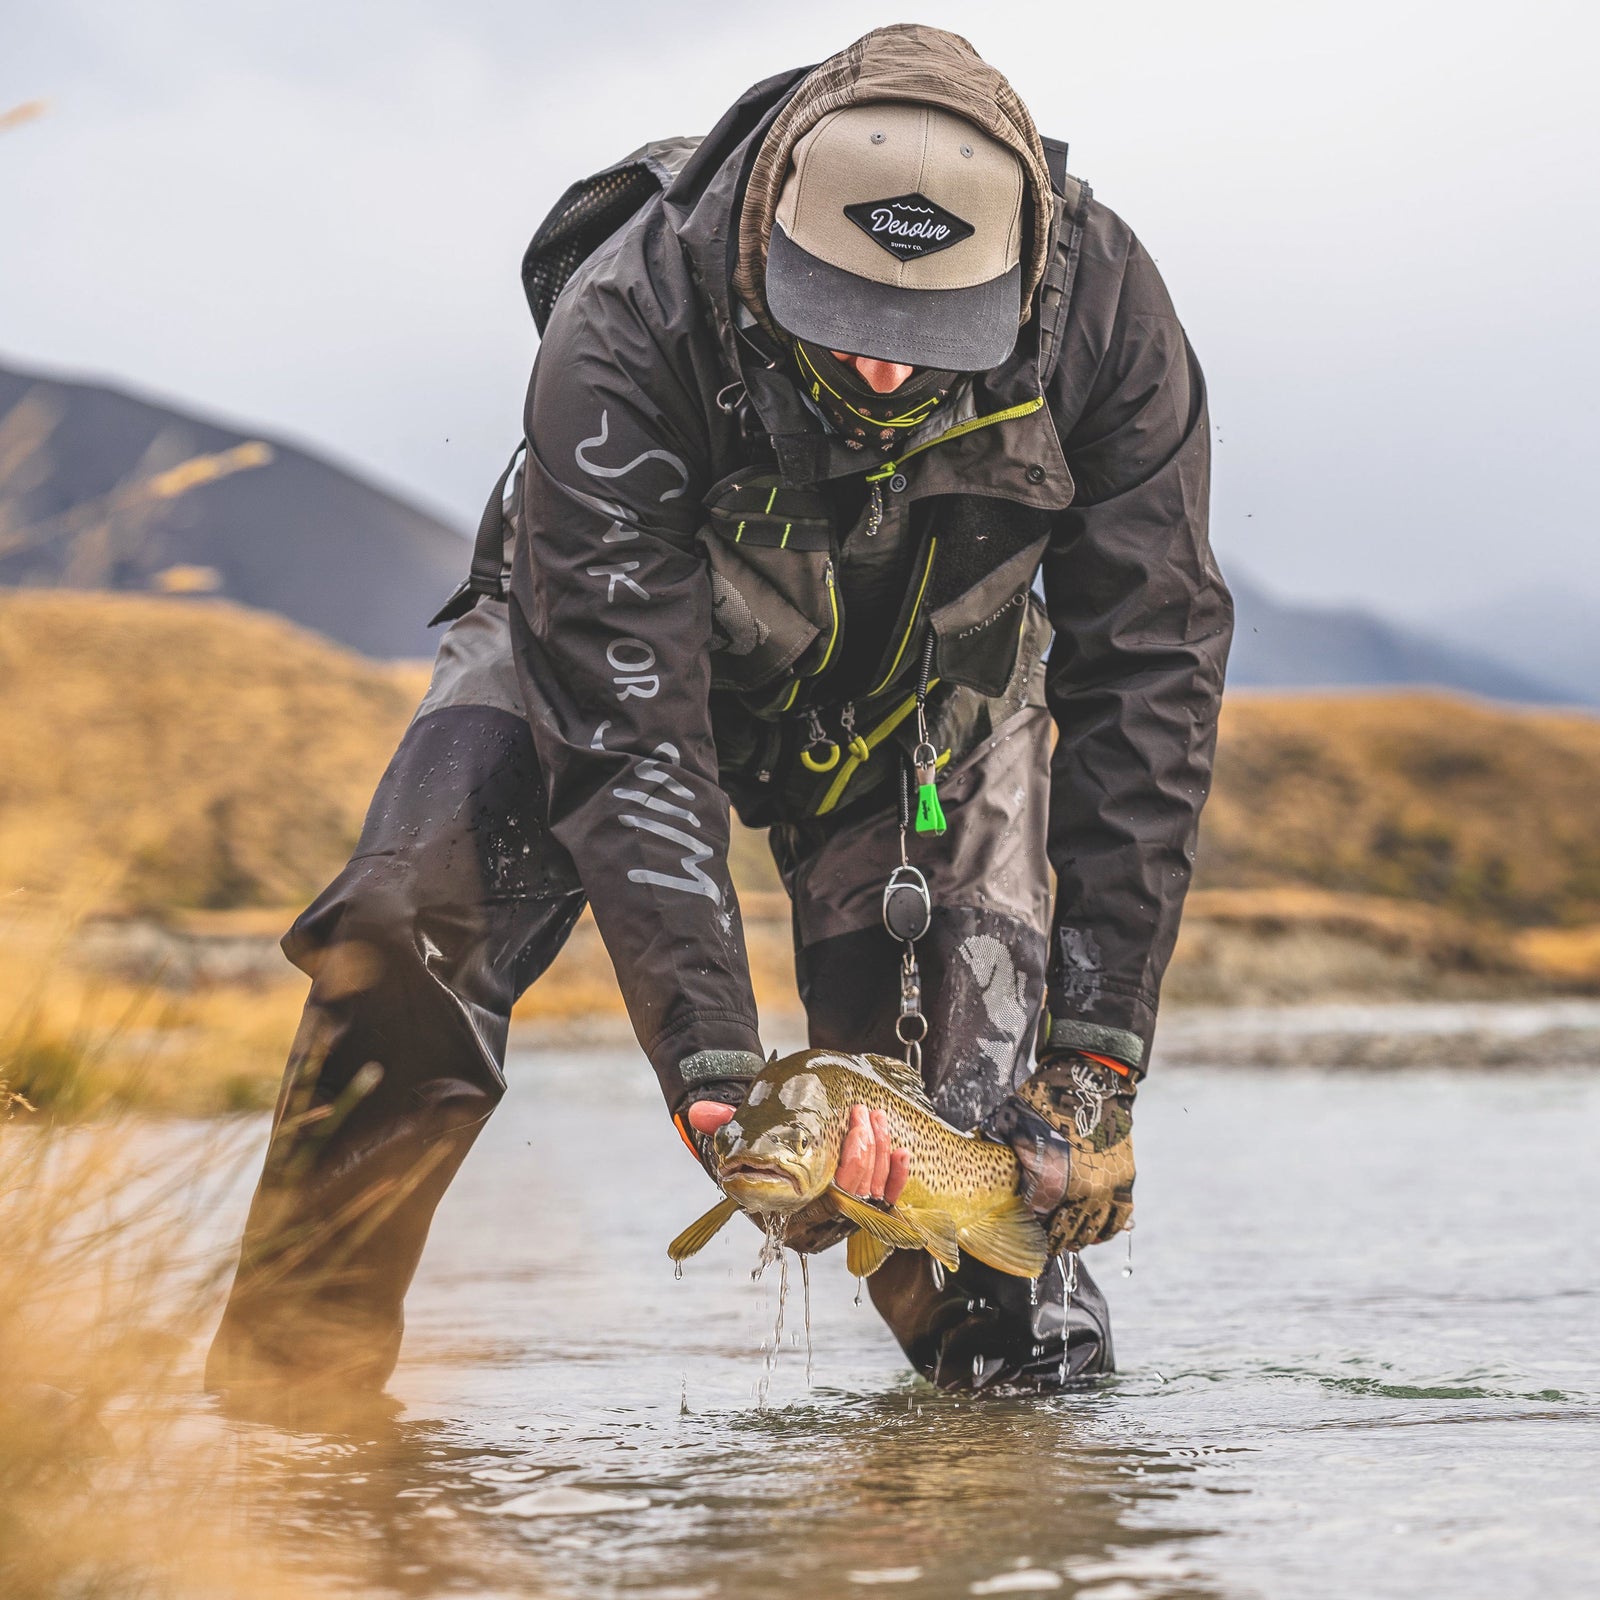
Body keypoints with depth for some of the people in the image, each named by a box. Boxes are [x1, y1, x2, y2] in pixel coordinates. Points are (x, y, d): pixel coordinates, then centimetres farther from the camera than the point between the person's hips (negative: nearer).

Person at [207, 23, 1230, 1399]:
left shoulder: (1104, 316, -32)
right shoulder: (626, 329, -39)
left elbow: (1149, 681, -25)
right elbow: (620, 716, -37)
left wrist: (1099, 1052, -29)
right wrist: (711, 1073, -44)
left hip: (926, 674, 2)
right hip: (614, 637, -1)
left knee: (976, 1075, -16)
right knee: (408, 936, -23)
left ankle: (1023, 1372, 10)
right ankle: (287, 1378, -9)